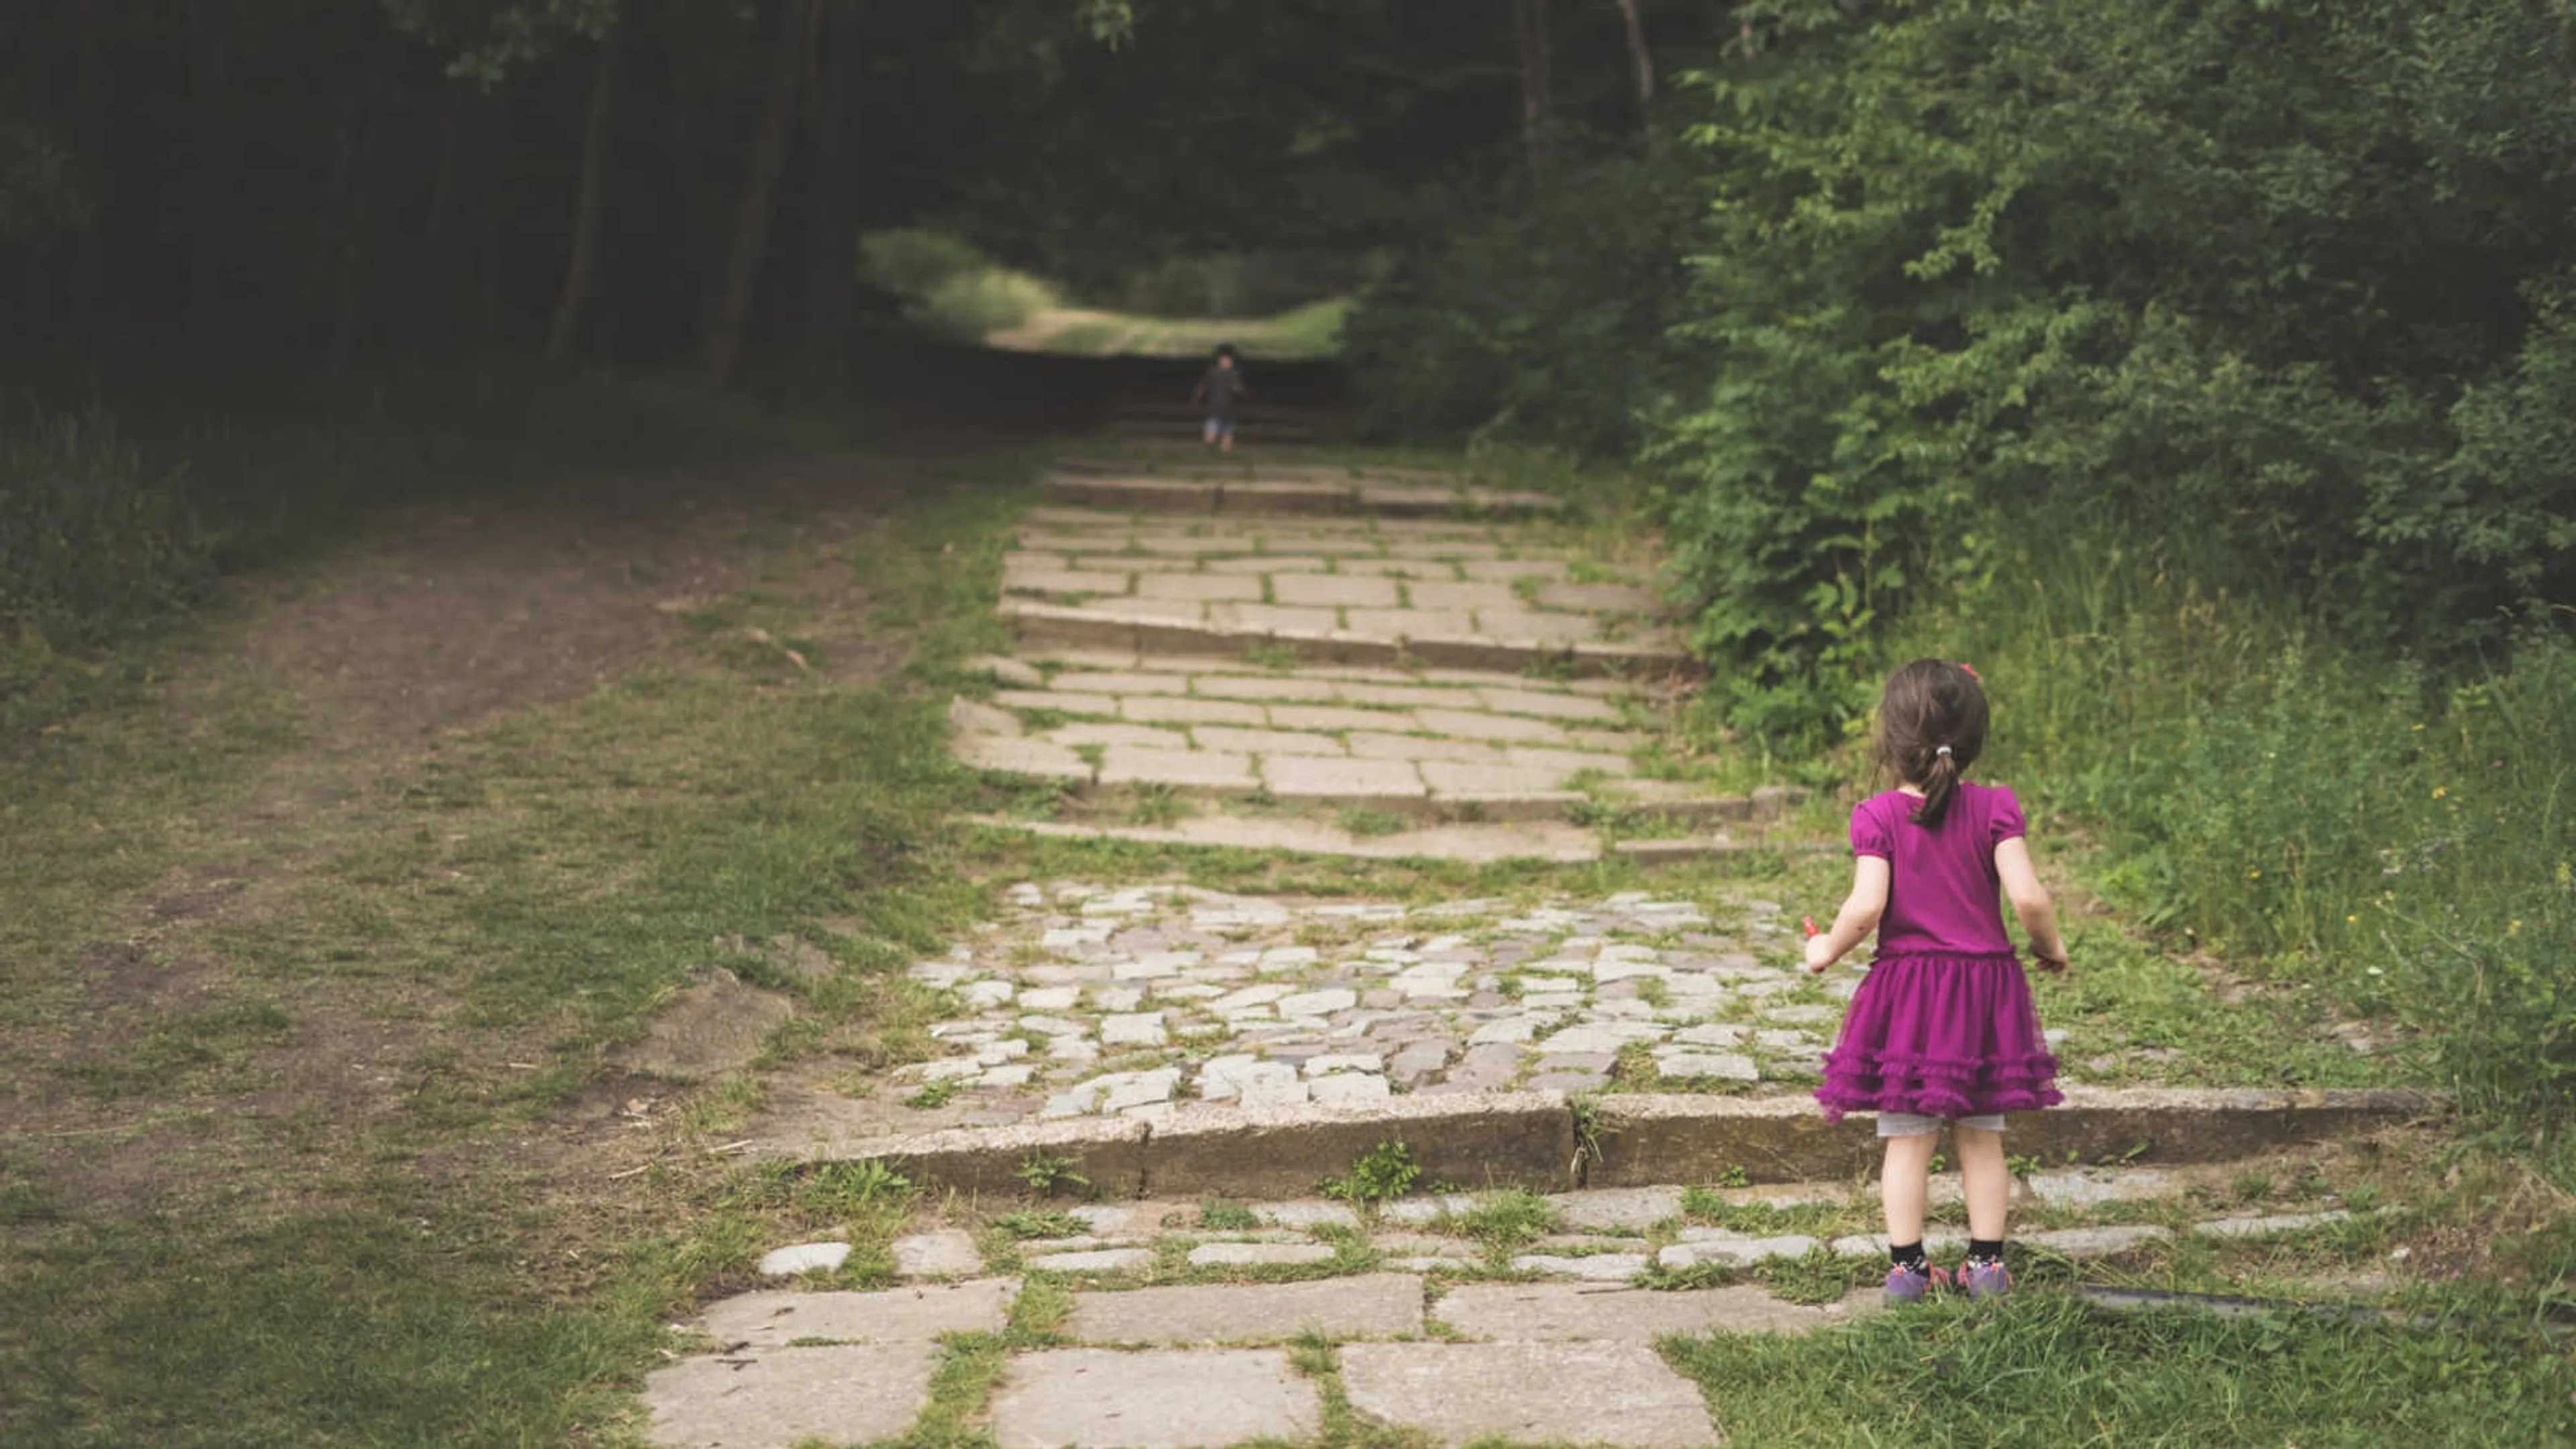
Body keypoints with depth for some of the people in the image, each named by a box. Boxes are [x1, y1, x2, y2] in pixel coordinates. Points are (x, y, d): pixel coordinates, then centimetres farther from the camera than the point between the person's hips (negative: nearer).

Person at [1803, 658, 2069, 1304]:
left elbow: (1865, 908, -17)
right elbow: (2028, 897, -13)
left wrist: (1827, 949, 1)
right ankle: (1987, 1262, 16)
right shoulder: (1994, 809, -6)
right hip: (1985, 986, 1)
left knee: (1907, 1140, 6)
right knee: (1981, 1138, 12)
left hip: (1904, 991, -1)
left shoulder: (1878, 817, -8)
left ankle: (1906, 1266, 8)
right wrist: (2050, 946, 6)